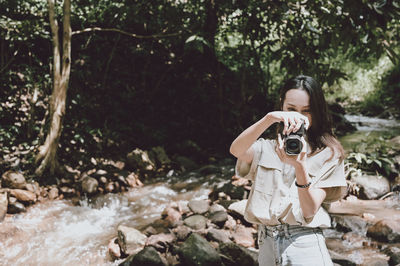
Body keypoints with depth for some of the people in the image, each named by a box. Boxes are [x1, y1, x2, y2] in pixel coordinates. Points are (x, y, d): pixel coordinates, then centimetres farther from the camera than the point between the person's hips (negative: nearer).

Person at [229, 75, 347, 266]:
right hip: (267, 245, 2)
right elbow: (236, 150, -17)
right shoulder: (267, 149, 5)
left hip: (305, 245, -2)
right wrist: (269, 118, -29)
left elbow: (310, 210, -10)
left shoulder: (327, 154, 0)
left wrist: (300, 167, -26)